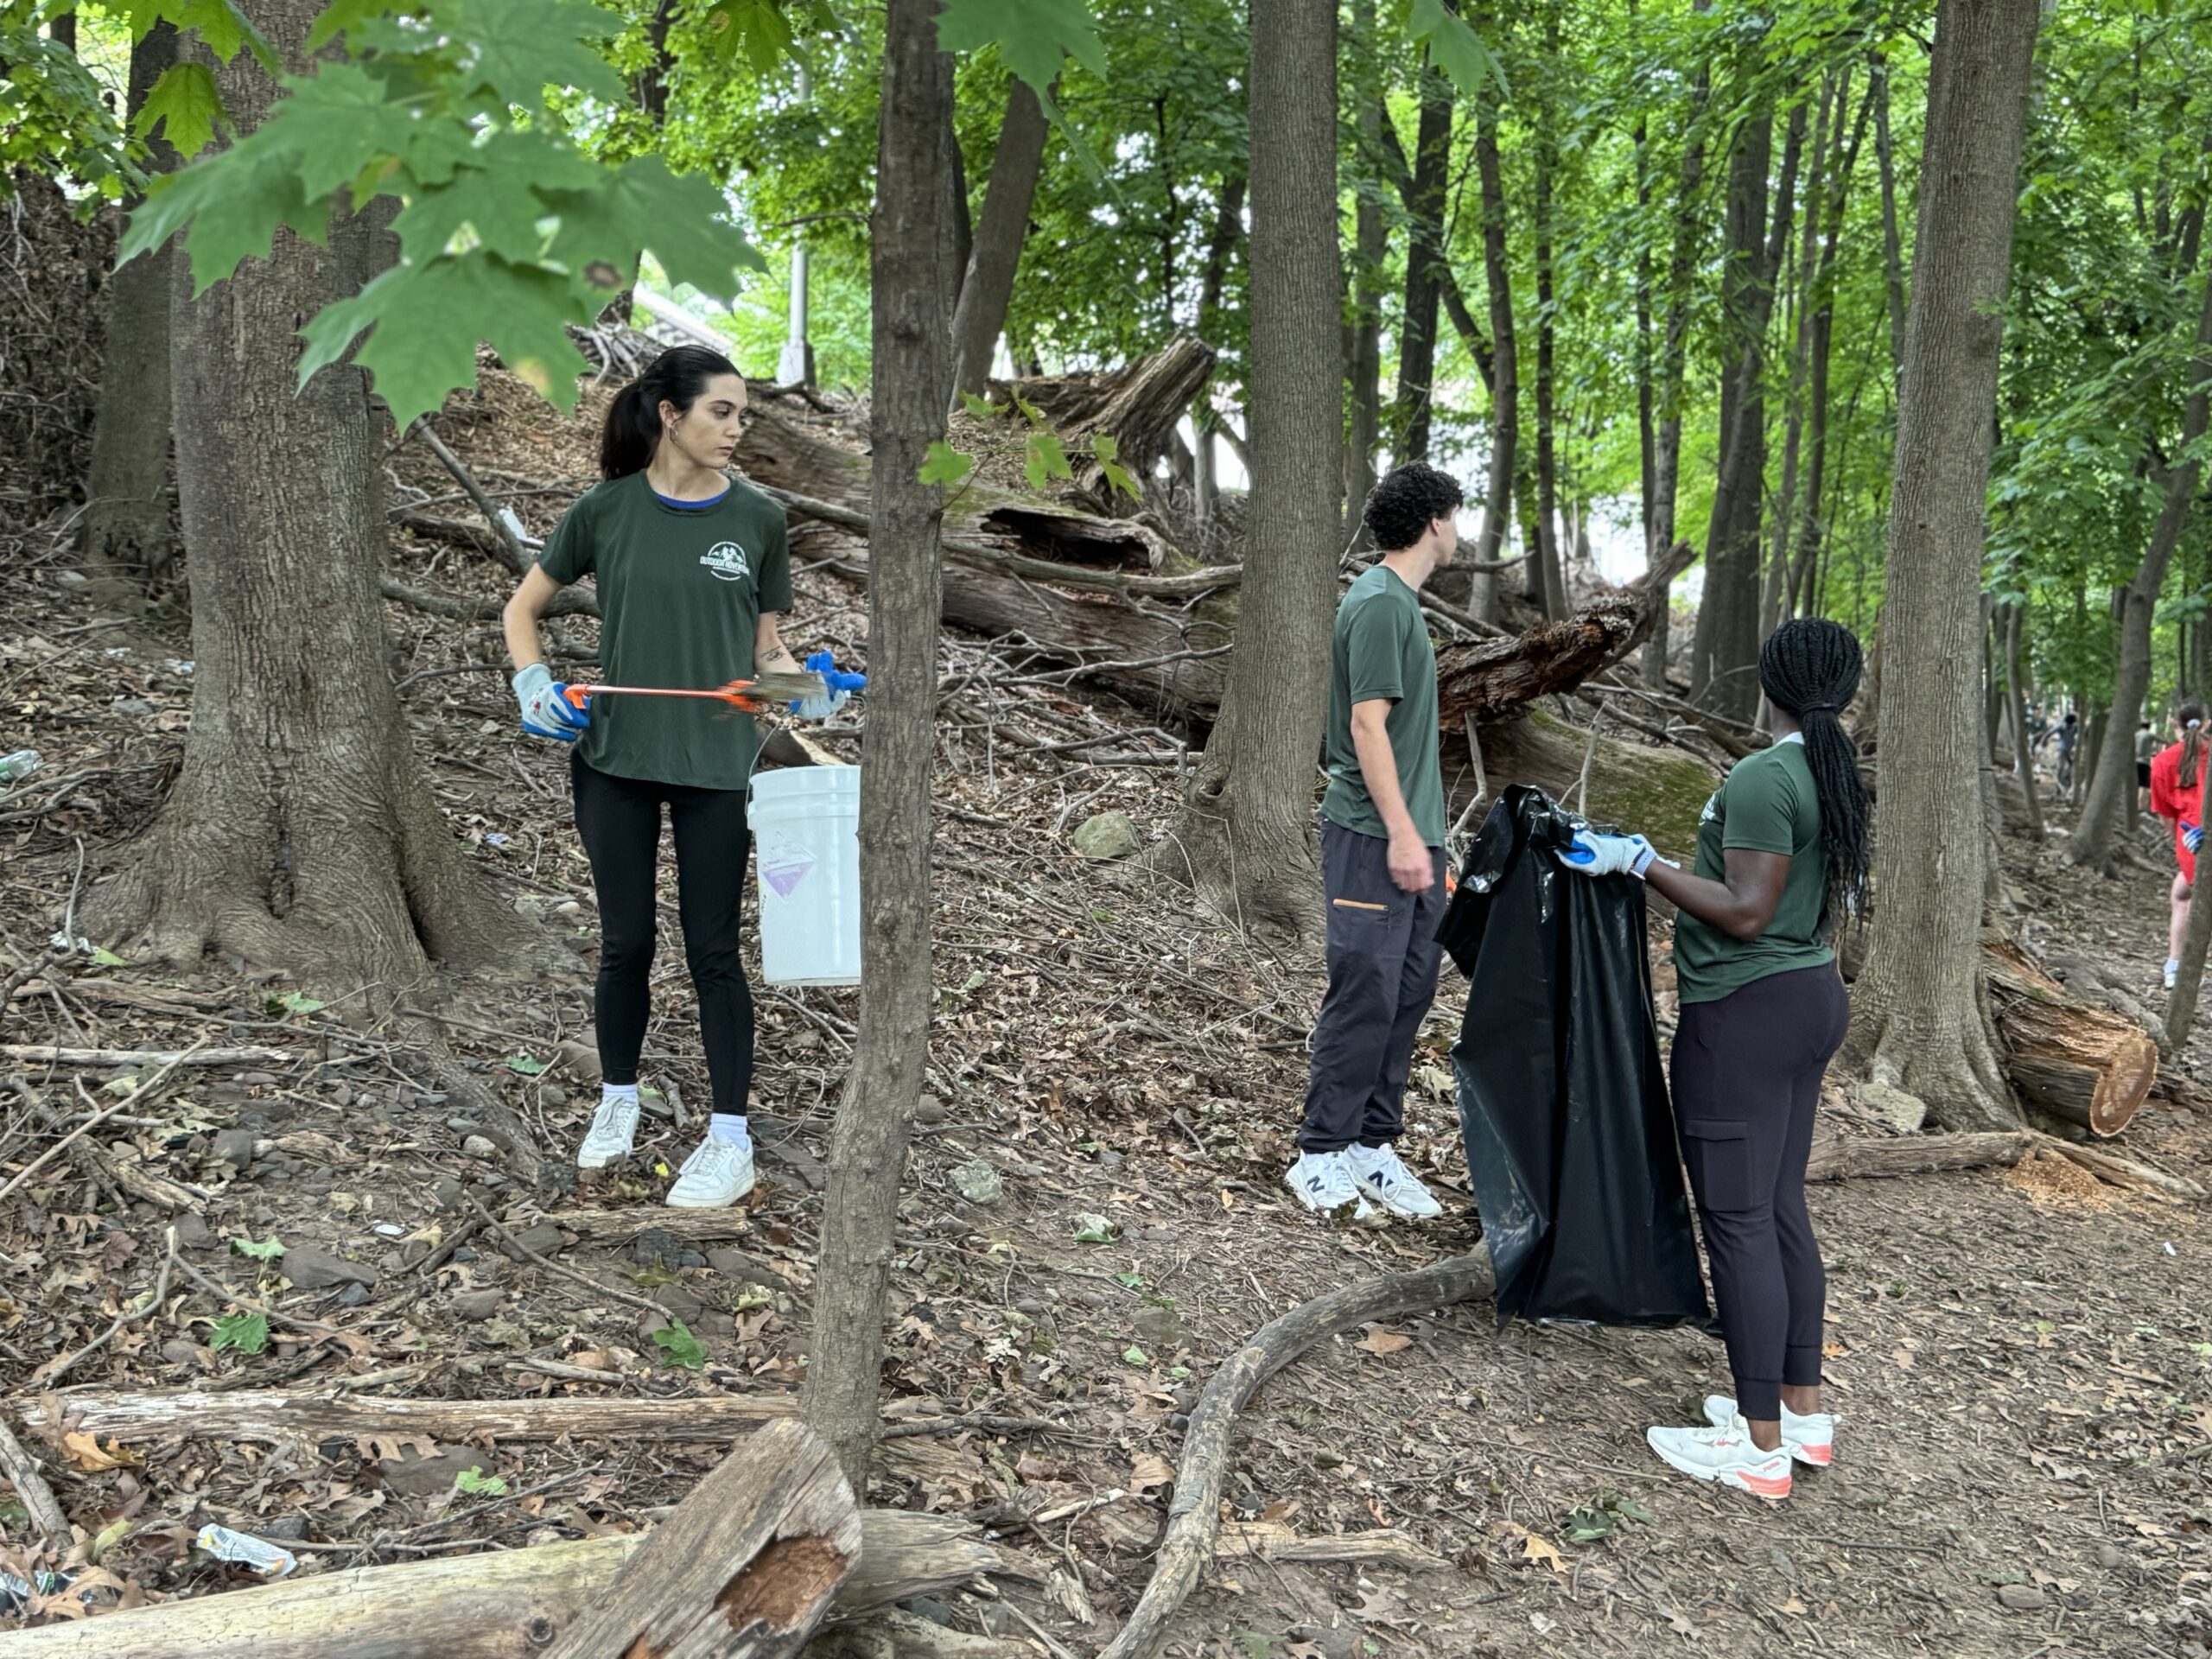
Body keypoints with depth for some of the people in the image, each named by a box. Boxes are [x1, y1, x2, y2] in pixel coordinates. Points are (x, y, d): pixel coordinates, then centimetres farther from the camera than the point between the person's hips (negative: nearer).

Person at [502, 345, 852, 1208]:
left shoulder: (757, 518, -2)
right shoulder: (606, 510, -3)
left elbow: (766, 641, 5)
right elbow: (522, 608, 8)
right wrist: (534, 686, -9)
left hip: (715, 764, -1)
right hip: (614, 758, 1)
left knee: (712, 950, 4)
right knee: (625, 942, 11)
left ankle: (730, 1140, 13)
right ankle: (618, 1100, 33)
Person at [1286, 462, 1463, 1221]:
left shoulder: (1399, 599, 17)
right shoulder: (1380, 603, -13)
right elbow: (1367, 724, -18)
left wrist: (1422, 832, 19)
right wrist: (1401, 833, -20)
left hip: (1411, 833, 10)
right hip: (1375, 838, -10)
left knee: (1408, 993, 10)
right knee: (1365, 996, -6)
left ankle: (1372, 1146, 18)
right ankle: (1323, 1154, 4)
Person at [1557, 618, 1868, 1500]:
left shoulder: (1765, 778, -18)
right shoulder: (1837, 778, 10)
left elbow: (1745, 912, -21)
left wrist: (1640, 863, -17)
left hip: (1745, 1013, -10)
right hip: (1813, 997, 10)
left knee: (1736, 1216, -3)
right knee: (1781, 1206, 16)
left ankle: (1760, 1443, 3)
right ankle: (1804, 1410, 25)